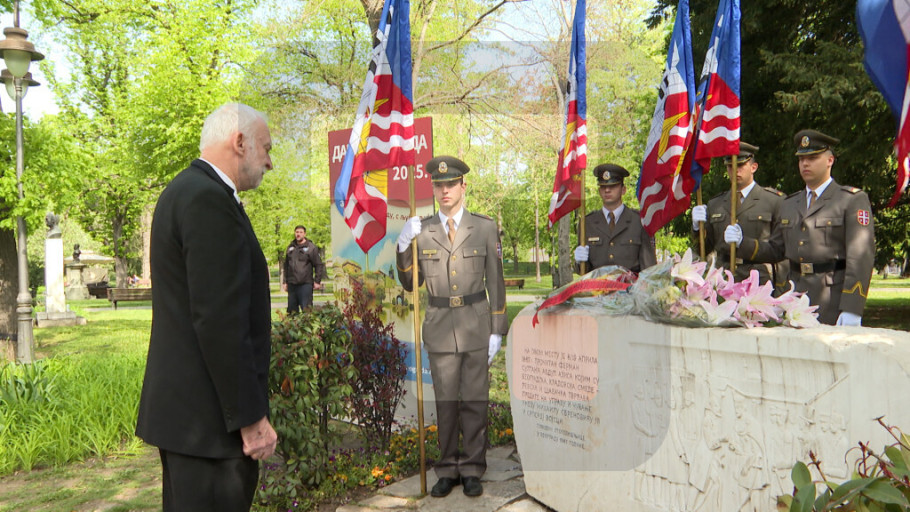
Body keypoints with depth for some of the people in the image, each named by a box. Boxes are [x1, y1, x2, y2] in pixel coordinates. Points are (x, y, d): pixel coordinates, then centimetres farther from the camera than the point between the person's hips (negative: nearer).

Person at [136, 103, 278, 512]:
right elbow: (219, 321, -23)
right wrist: (250, 417, -18)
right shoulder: (209, 200, -18)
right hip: (208, 416, -11)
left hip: (181, 405, 11)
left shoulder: (186, 191, 14)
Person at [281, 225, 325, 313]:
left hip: (305, 284, -5)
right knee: (291, 310, 9)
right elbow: (286, 265, 21)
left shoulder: (311, 247, 0)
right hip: (291, 284, 5)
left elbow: (319, 265, 0)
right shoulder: (290, 247, 15)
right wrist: (285, 282, 16)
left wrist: (317, 281, -5)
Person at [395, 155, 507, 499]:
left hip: (476, 325, -1)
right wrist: (403, 247, -9)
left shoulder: (485, 227, 1)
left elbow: (495, 282, 2)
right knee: (445, 401, 10)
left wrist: (497, 330, -1)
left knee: (474, 399, 6)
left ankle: (472, 470, 19)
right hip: (440, 326, 1)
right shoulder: (421, 231, 4)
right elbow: (410, 284, 7)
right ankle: (448, 469, 22)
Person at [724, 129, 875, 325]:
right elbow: (775, 250, 20)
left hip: (834, 299, -5)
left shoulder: (853, 200, -1)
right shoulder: (789, 204, 18)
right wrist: (742, 241, 1)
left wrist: (851, 309, -19)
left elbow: (861, 257, -10)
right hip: (796, 298, 5)